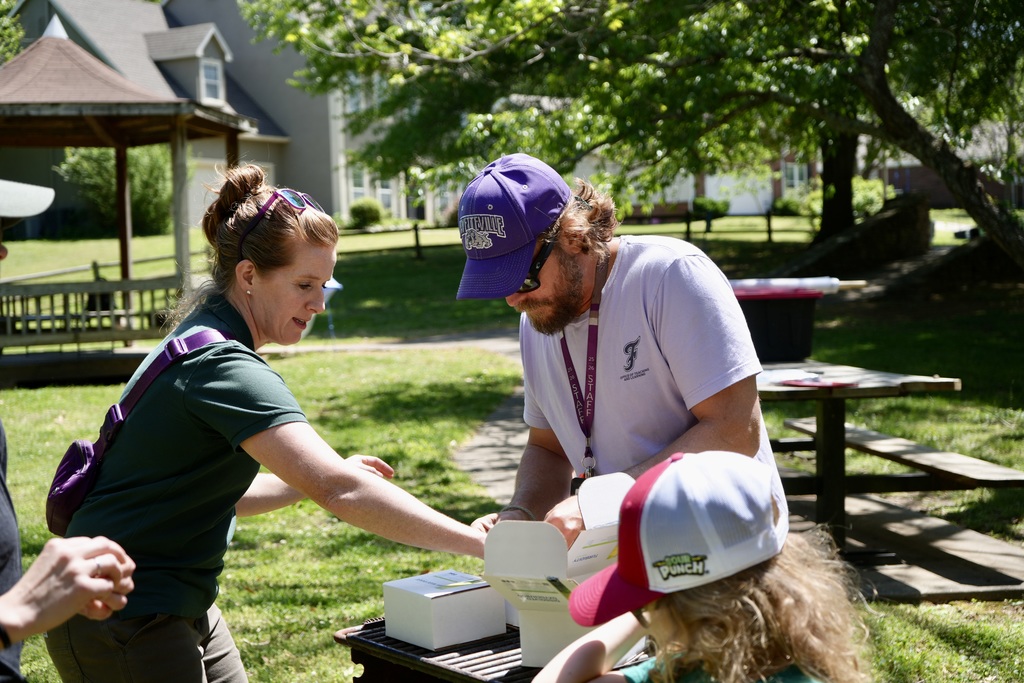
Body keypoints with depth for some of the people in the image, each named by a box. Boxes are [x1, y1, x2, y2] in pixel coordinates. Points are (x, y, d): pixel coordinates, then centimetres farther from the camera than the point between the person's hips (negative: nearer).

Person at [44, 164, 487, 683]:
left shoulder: (202, 342, 8)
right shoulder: (223, 367, -23)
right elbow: (338, 491, -34)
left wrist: (316, 477, 5)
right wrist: (481, 544, -33)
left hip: (178, 610, 9)